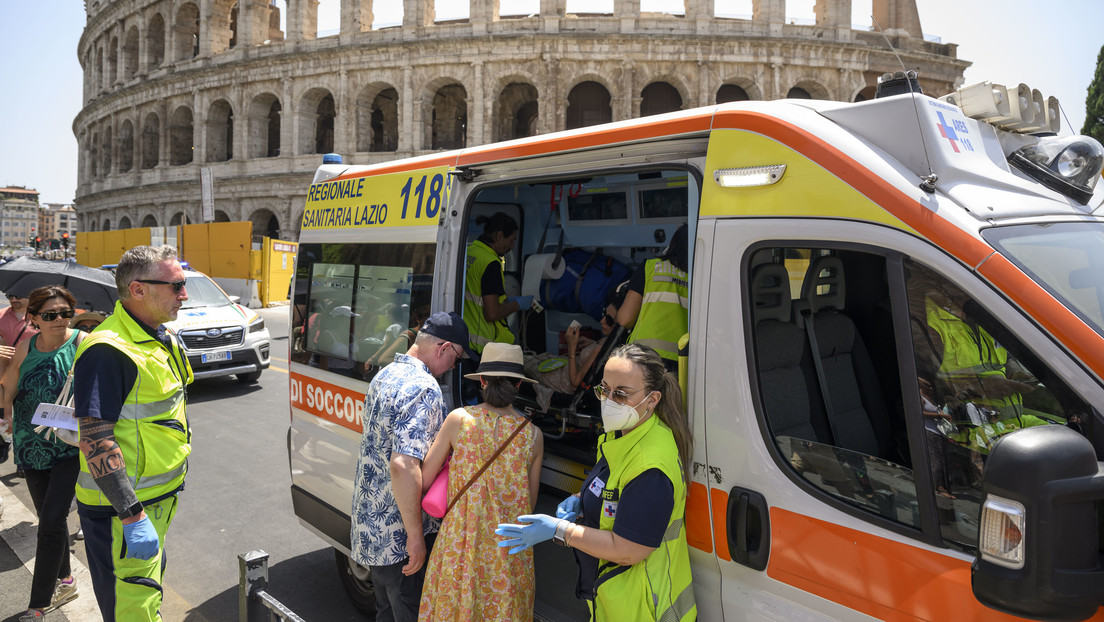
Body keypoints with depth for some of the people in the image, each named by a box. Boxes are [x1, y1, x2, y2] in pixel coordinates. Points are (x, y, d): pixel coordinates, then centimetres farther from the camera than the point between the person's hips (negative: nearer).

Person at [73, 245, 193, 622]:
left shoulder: (161, 337, 7)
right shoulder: (108, 350, -24)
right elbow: (96, 440, -27)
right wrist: (133, 517, -27)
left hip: (159, 497, 9)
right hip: (121, 507, -9)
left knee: (150, 588, 27)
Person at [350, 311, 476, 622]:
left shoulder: (386, 375, 8)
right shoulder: (424, 389, -23)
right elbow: (403, 465, -32)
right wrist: (416, 536, -25)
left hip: (370, 524, 9)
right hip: (400, 535, -9)